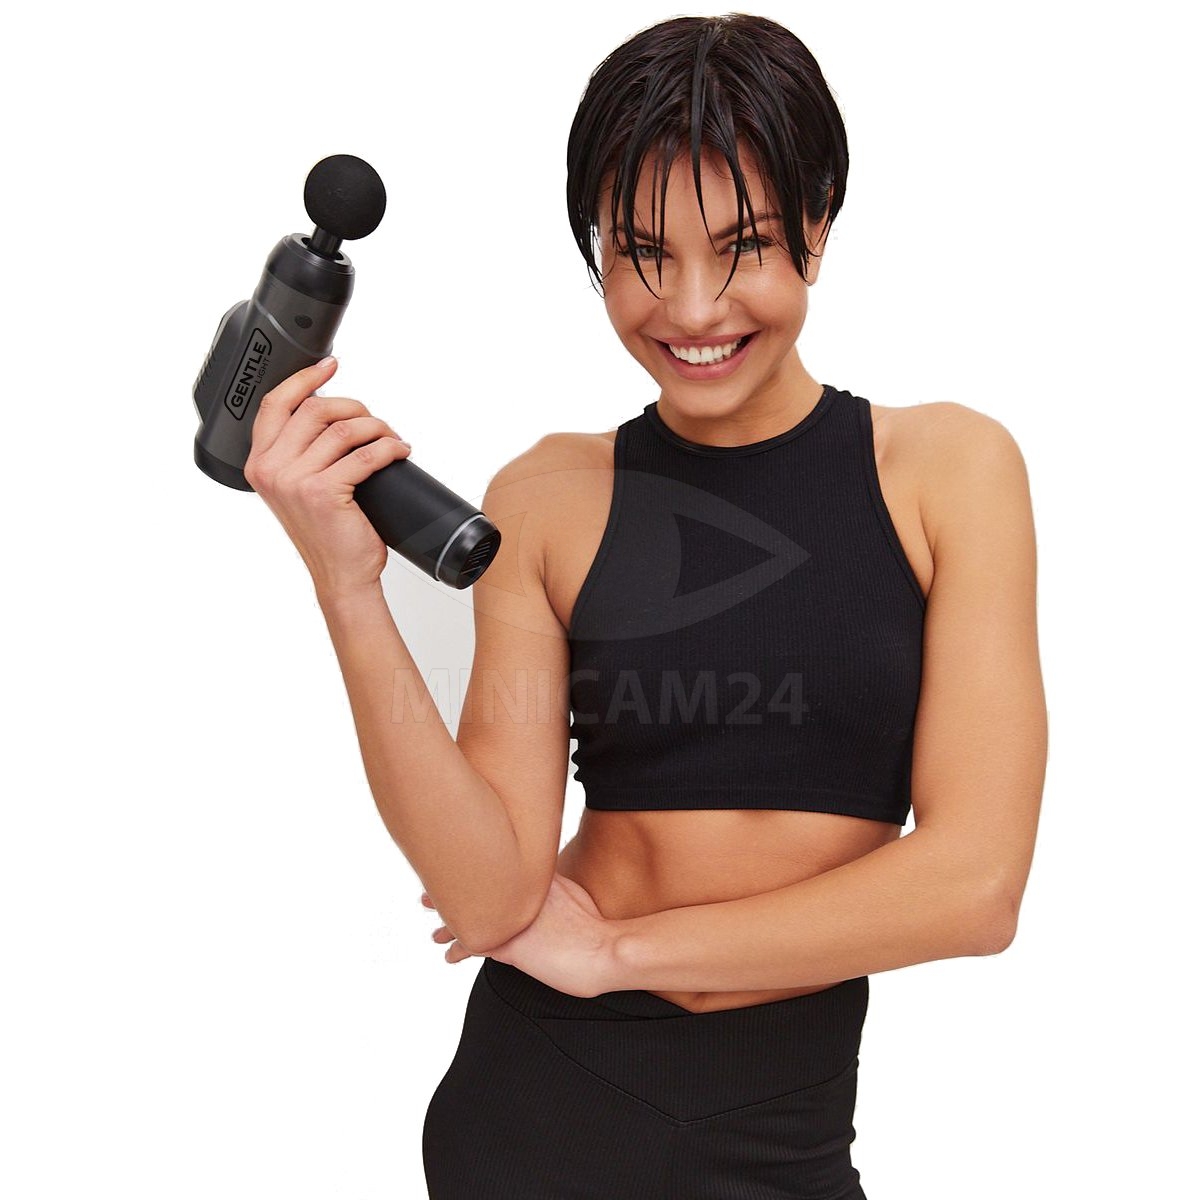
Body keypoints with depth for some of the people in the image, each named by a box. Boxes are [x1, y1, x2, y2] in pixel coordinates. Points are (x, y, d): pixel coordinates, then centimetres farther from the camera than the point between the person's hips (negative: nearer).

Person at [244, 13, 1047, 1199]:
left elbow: (975, 882, -13)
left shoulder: (950, 465, -7)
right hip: (536, 1102, 1)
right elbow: (491, 894, -10)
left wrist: (616, 945, -9)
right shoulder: (547, 498, -5)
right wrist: (348, 590, -21)